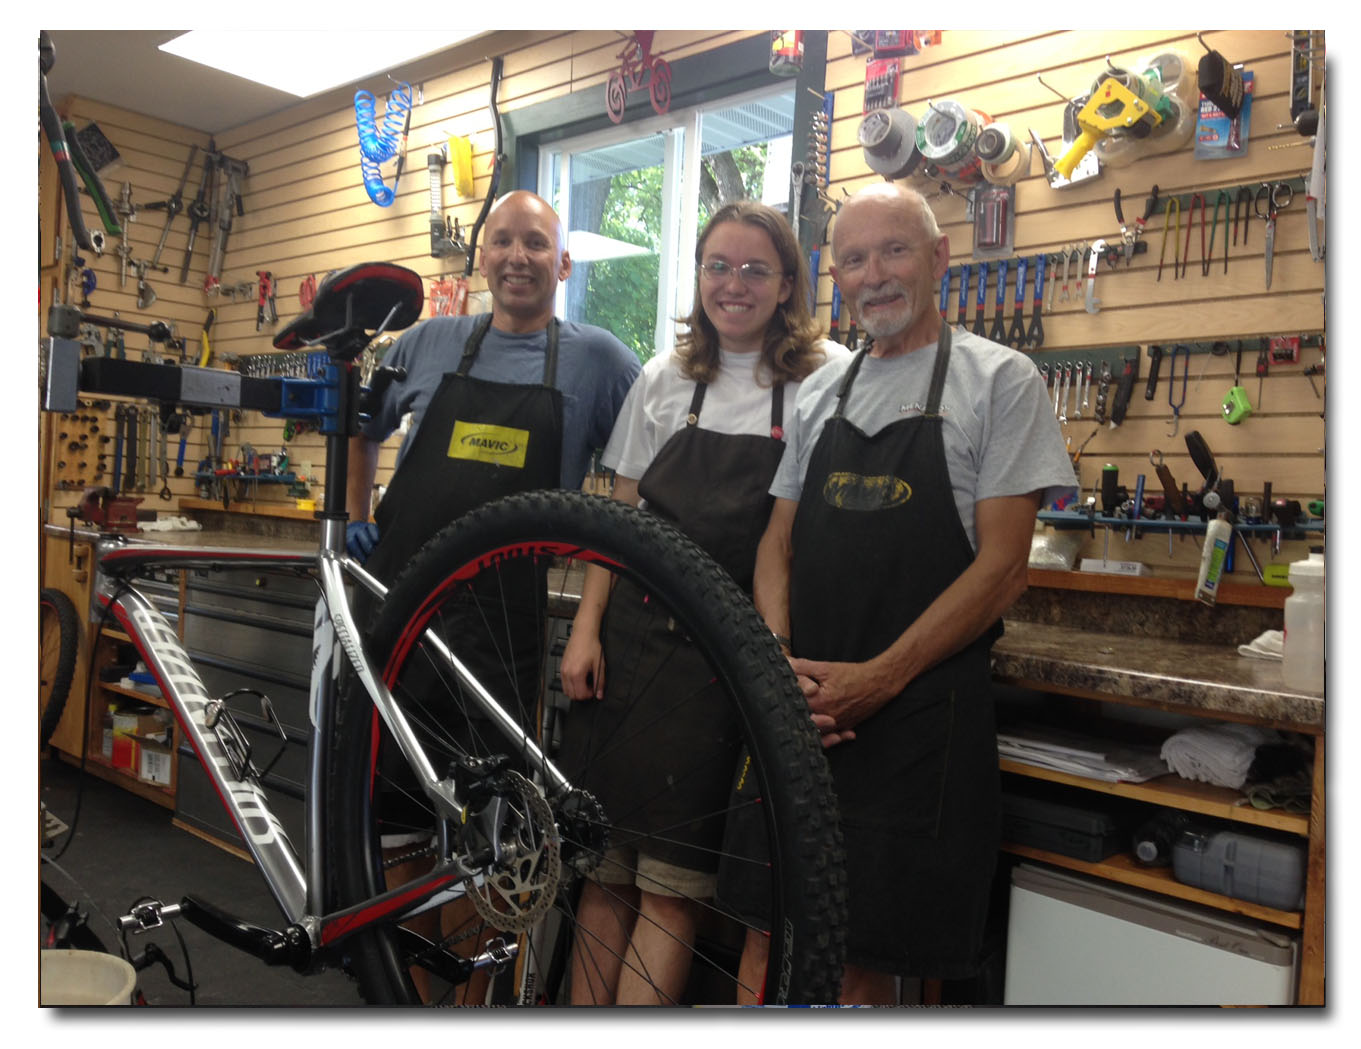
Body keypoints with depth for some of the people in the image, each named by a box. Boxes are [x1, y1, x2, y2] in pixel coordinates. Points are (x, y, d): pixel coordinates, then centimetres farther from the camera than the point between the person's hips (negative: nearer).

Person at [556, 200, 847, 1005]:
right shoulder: (663, 379, 12)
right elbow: (621, 518, 13)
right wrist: (586, 629, 4)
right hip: (633, 640, 4)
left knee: (671, 879, -2)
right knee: (603, 864, 5)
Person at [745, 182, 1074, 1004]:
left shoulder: (1000, 379, -1)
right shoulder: (820, 391, 15)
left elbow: (1002, 567, -8)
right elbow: (778, 542, 13)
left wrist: (876, 678, -16)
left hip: (919, 713, -4)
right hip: (799, 706, 5)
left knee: (869, 955, 3)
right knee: (769, 930, 10)